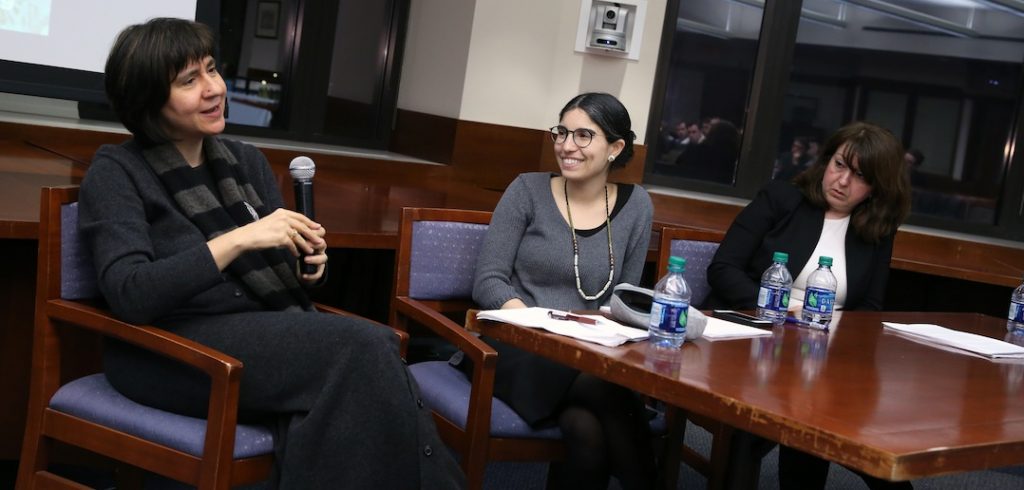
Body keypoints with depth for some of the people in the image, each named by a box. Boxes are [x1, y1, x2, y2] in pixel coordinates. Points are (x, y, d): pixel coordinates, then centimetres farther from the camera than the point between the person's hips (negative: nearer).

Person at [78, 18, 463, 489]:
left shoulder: (246, 160, 14)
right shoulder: (116, 172, -2)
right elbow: (129, 295, -18)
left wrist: (309, 264, -7)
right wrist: (238, 239, -24)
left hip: (269, 332, 5)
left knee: (376, 344, -31)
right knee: (363, 347, -29)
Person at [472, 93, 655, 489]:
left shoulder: (635, 206, 6)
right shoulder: (528, 190, 0)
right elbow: (488, 282, -4)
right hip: (517, 346, -2)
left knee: (587, 429, -34)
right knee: (607, 390, -33)